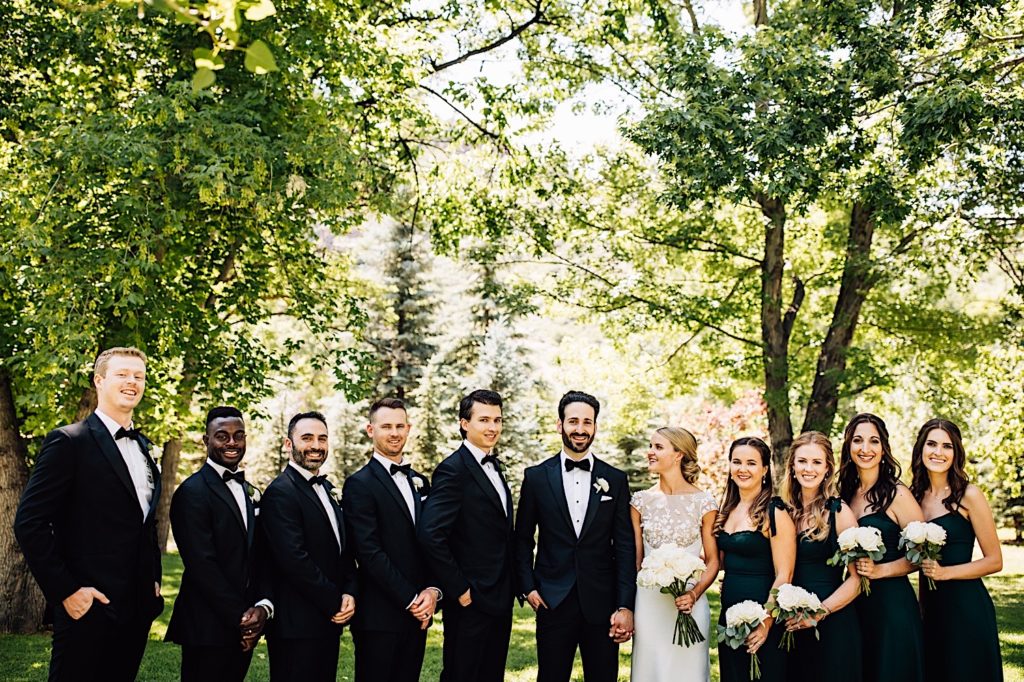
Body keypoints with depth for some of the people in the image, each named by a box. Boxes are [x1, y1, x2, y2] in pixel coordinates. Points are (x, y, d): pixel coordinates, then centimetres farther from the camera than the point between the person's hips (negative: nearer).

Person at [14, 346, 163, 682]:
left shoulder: (142, 446, 14)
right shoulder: (69, 441, -8)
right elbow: (29, 523, -12)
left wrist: (153, 579, 12)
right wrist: (66, 591, -15)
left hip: (138, 609, 7)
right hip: (88, 607, -7)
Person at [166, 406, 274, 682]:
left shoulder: (249, 492, 14)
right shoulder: (193, 492, -10)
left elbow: (261, 557, 11)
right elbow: (202, 566, -16)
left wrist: (263, 606, -6)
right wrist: (240, 617, -14)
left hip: (245, 628, 7)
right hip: (208, 628, -7)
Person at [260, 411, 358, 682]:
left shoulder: (327, 488, 14)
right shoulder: (280, 492, -14)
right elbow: (294, 559, -21)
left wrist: (349, 593, -2)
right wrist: (336, 603, -14)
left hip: (331, 620, 8)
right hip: (297, 626, -8)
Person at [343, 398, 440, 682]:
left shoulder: (419, 482, 14)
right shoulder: (360, 484, -8)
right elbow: (370, 553, -14)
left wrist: (433, 590, -5)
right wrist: (411, 600, -14)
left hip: (418, 614, 6)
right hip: (380, 616, -6)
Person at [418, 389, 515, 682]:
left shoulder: (493, 466, 13)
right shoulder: (453, 470, -15)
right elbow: (430, 535, -23)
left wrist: (510, 588, 11)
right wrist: (459, 589, -19)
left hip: (499, 600, 8)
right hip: (470, 602, -8)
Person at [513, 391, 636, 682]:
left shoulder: (615, 479, 3)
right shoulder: (536, 477, 2)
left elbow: (624, 546, 1)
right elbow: (523, 539, 8)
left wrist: (625, 605, -4)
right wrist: (527, 587, -3)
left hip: (602, 603, 1)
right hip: (552, 601, 0)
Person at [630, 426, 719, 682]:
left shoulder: (704, 503, -4)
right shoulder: (641, 501, 3)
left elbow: (712, 561, 1)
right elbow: (635, 559, 8)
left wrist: (694, 594, -15)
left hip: (688, 604, -2)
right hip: (648, 602, 2)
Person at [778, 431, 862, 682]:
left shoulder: (838, 512, -8)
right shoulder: (785, 510, 4)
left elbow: (857, 578, -10)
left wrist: (819, 612, -17)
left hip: (832, 625, -4)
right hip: (792, 627, 4)